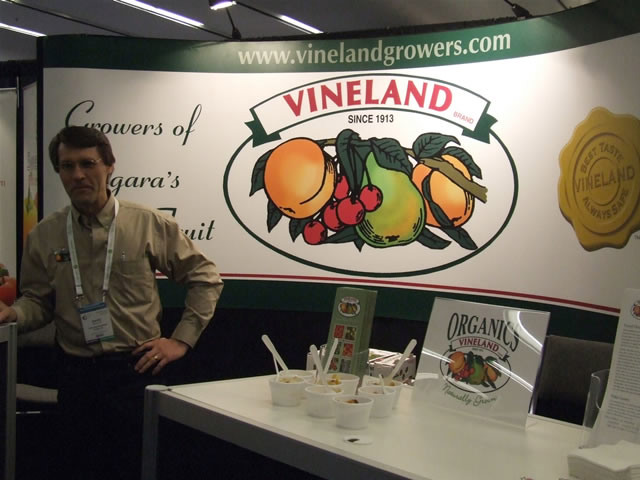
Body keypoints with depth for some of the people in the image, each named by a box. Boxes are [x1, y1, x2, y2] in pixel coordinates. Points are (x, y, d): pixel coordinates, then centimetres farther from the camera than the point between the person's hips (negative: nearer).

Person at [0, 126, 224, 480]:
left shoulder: (149, 225, -5)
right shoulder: (44, 235, 3)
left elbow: (205, 278, 1)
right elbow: (38, 300, 9)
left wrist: (181, 340, -3)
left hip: (137, 370, -2)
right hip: (75, 374, 2)